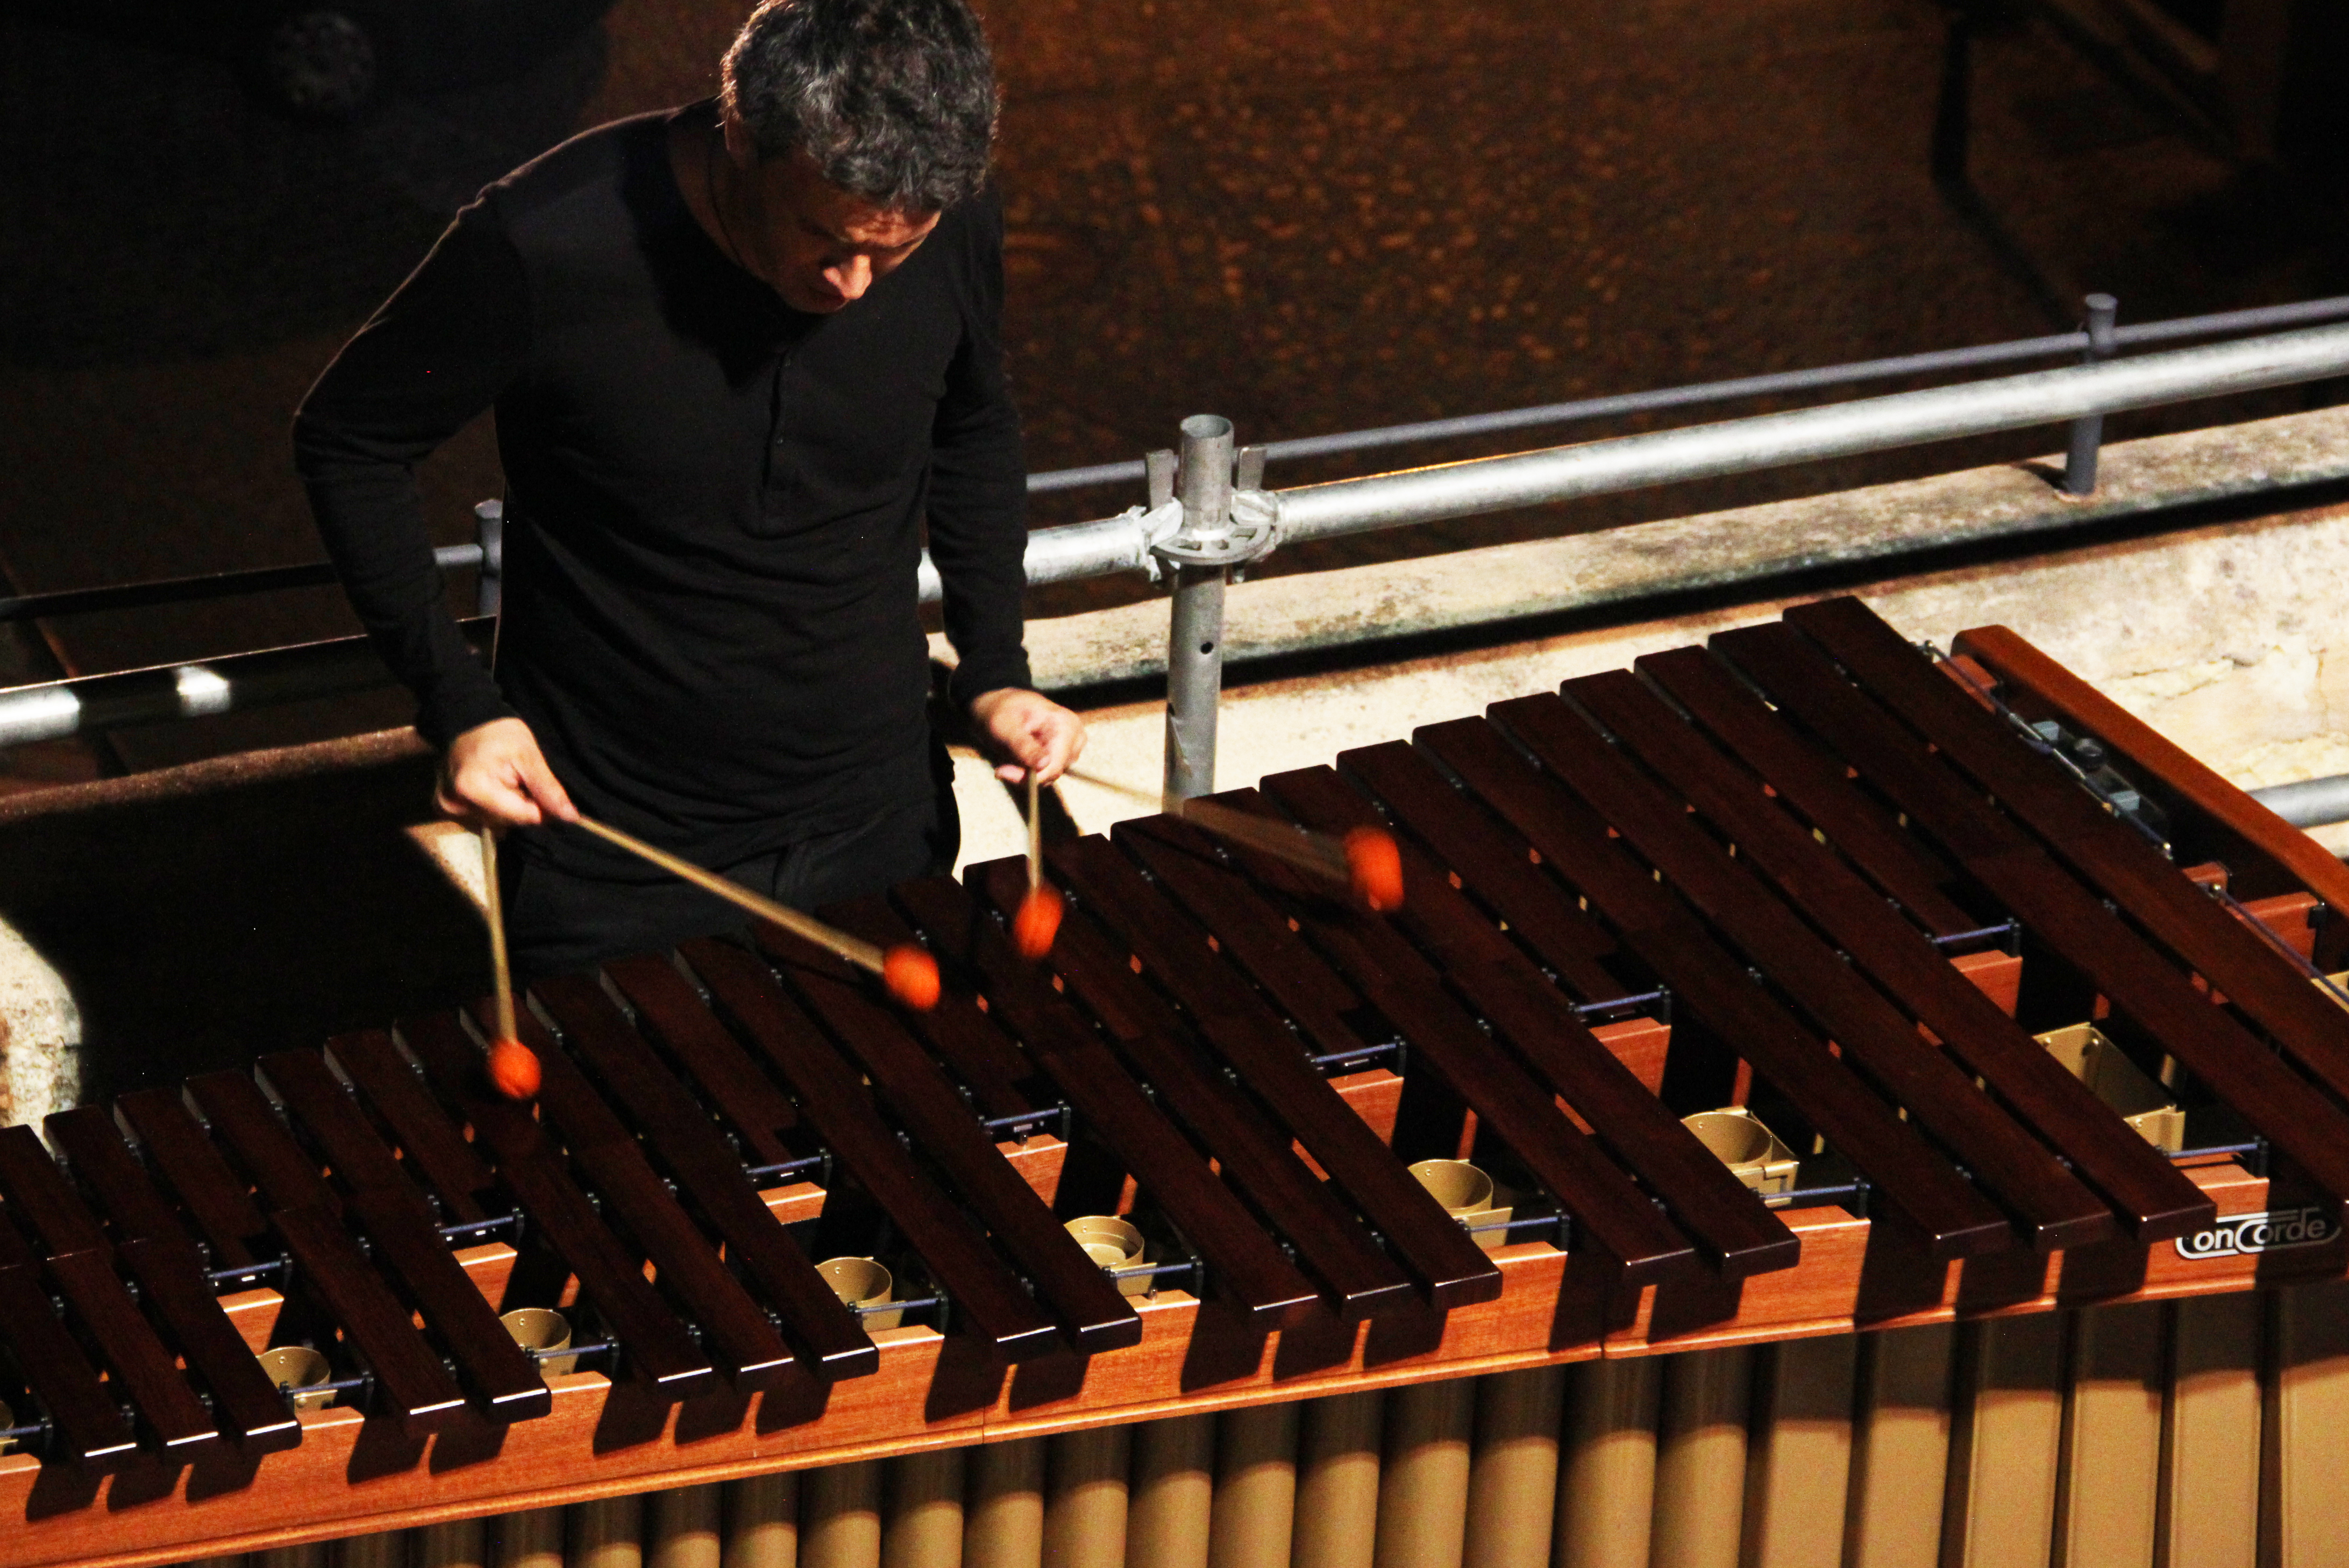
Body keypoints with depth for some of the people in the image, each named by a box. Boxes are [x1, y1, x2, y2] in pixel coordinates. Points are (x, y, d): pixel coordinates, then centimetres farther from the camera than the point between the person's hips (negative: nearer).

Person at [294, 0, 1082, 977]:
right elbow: (348, 442, -9)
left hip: (879, 825, 4)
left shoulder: (954, 233, -13)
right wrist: (458, 703, -16)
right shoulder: (546, 248, -26)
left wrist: (994, 673, -1)